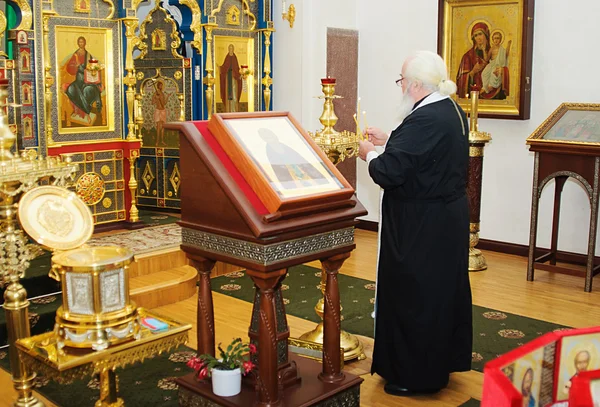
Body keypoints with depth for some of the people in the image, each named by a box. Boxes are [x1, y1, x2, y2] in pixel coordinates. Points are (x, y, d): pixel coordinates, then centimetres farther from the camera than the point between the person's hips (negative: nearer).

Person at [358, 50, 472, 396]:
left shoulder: (423, 119, -24)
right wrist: (388, 142, 15)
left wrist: (370, 154, -6)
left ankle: (416, 376, 18)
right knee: (443, 289, 20)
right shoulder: (454, 113, 7)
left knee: (413, 296, 4)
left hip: (421, 226, -10)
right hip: (450, 217, 10)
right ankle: (443, 361, 36)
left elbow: (389, 173, -25)